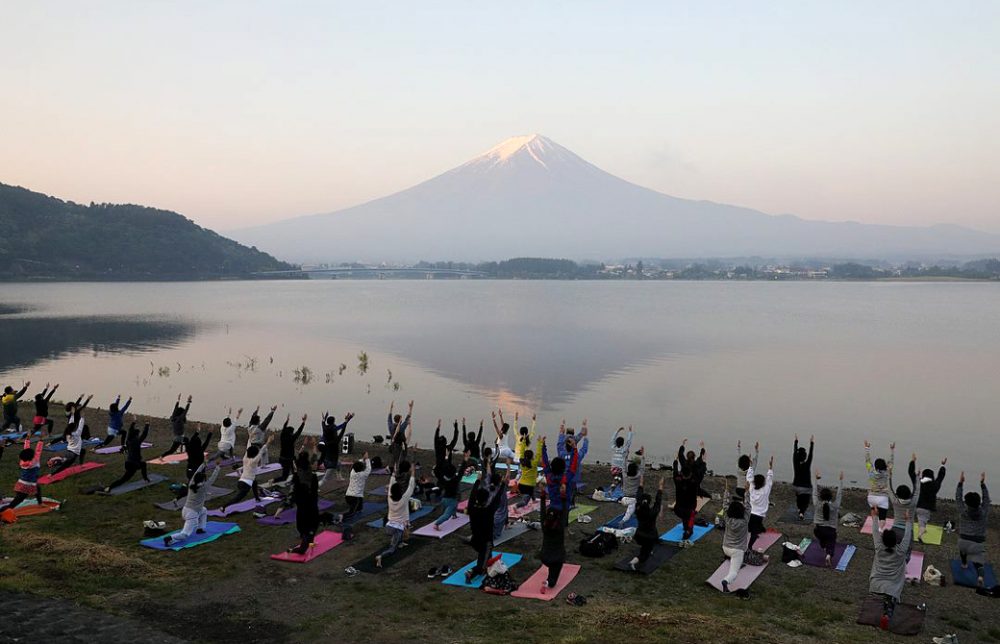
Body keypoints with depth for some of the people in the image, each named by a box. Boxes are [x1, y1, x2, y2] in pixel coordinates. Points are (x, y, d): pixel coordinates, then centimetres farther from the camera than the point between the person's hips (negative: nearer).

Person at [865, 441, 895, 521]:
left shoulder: (871, 472, -3)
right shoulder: (886, 473, -6)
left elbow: (867, 460, 7)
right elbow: (891, 461, 4)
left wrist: (867, 447, 14)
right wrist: (892, 449, 11)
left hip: (871, 497, 3)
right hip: (883, 499, -2)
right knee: (882, 518, -5)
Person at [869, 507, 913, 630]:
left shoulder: (879, 548, -5)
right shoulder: (901, 551, -8)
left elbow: (875, 531, 7)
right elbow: (907, 535, 6)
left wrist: (875, 516, 20)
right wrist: (908, 521, 19)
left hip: (875, 585, 3)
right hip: (892, 588, -3)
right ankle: (887, 614, -30)